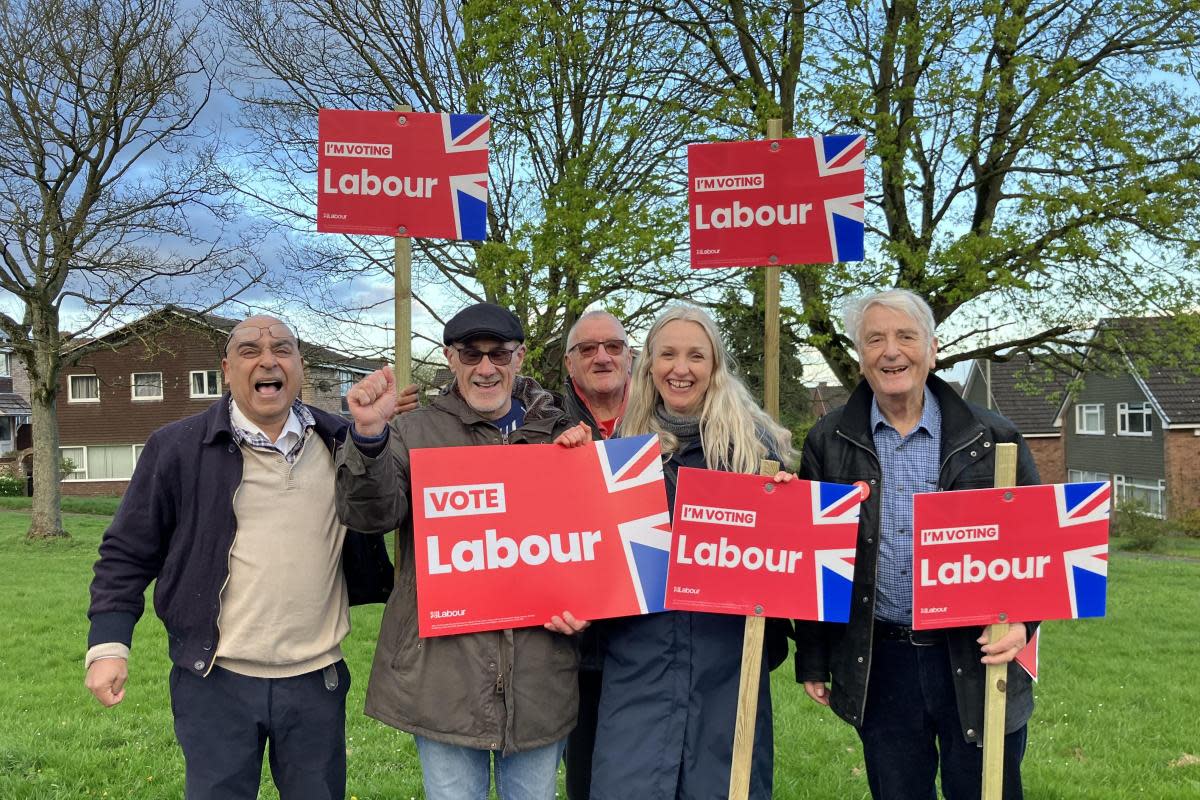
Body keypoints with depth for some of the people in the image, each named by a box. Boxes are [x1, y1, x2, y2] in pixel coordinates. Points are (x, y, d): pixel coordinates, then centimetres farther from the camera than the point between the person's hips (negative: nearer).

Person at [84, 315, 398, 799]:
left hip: (318, 681, 3)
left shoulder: (341, 443, 3)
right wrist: (108, 645, -6)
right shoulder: (177, 448, -4)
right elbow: (128, 553, 0)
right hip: (216, 684, -2)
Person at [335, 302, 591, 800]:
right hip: (444, 671, -2)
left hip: (540, 676, 2)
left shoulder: (559, 436, 8)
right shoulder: (416, 433, 0)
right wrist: (369, 434, -31)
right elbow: (371, 513, -14)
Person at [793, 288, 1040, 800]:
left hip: (975, 659, 0)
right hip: (876, 665, 1)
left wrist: (1021, 622, -11)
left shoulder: (993, 441, 0)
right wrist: (812, 661, 5)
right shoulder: (828, 443, 2)